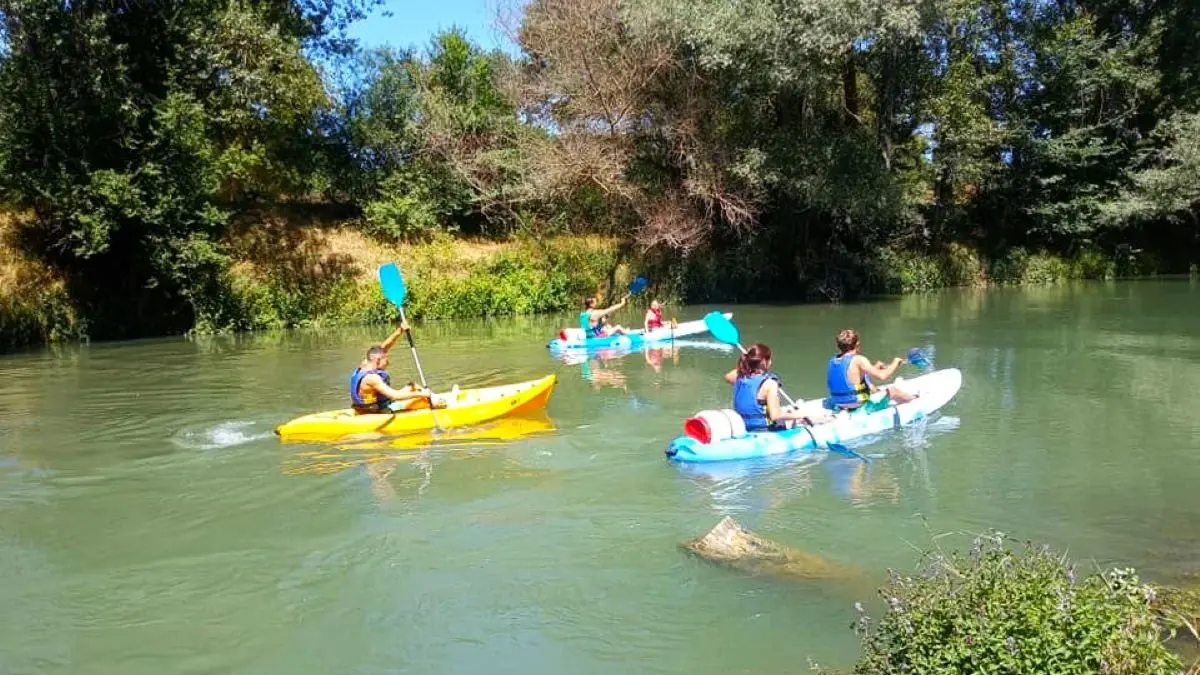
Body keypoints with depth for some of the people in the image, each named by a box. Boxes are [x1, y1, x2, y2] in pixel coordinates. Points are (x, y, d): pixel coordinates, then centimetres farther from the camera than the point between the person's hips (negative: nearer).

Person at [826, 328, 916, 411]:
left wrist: (875, 367, 19)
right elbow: (881, 376, -21)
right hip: (859, 406, -7)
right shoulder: (858, 360, -20)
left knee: (870, 386, 32)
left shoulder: (832, 361, 2)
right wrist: (895, 363, -3)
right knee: (893, 390, 13)